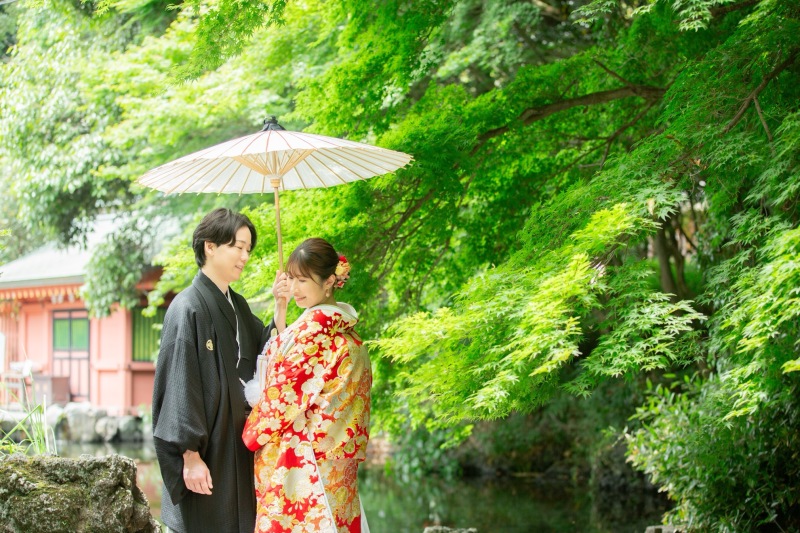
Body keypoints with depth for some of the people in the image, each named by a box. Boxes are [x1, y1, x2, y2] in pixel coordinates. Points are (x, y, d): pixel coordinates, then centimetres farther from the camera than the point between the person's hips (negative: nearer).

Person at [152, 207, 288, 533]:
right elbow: (181, 385, -17)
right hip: (206, 450, -8)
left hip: (238, 446, 8)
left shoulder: (237, 306, 11)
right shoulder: (188, 308, -13)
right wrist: (191, 454, -20)